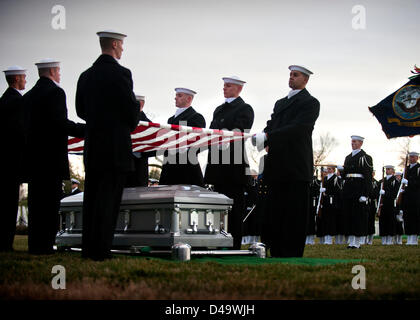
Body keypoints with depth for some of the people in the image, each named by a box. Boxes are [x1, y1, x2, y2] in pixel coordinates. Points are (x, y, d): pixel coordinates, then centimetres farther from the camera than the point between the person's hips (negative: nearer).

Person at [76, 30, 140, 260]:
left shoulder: (86, 76, 10)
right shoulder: (120, 73, -10)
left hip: (92, 146, 7)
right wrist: (130, 126, 10)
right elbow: (132, 110, -10)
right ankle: (100, 249, -5)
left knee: (91, 197, 10)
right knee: (109, 198, -4)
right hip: (116, 147, -6)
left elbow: (80, 110, 15)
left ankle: (88, 247, 13)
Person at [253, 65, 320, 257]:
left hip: (297, 167, -7)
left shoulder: (310, 102, -3)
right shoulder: (280, 103, 23)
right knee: (276, 211, 9)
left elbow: (298, 128, -16)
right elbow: (271, 126, 16)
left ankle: (292, 256, -3)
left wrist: (268, 136, -25)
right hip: (277, 166, 8)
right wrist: (260, 139, -7)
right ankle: (276, 254, 15)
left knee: (295, 212, -6)